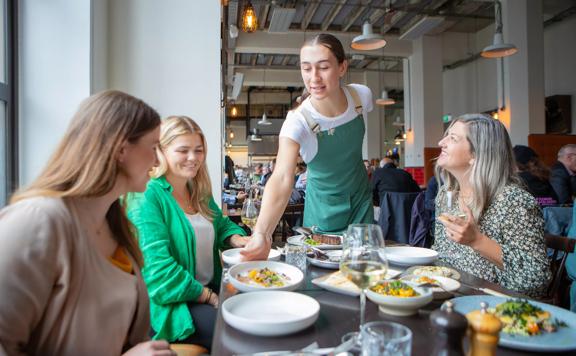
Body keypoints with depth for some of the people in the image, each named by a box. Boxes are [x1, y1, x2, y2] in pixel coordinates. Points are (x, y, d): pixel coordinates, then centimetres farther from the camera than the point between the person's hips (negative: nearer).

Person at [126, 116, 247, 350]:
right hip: (172, 303, -7)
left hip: (212, 288, 8)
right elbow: (158, 269, -21)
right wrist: (210, 298, -18)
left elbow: (221, 225, 21)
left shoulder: (199, 191, 9)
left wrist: (239, 240, -3)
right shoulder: (147, 197, -15)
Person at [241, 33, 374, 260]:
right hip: (324, 209, -3)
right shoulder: (298, 122, -30)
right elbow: (282, 178, -44)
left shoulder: (362, 95, -17)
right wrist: (262, 234, -57)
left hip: (361, 199, 4)